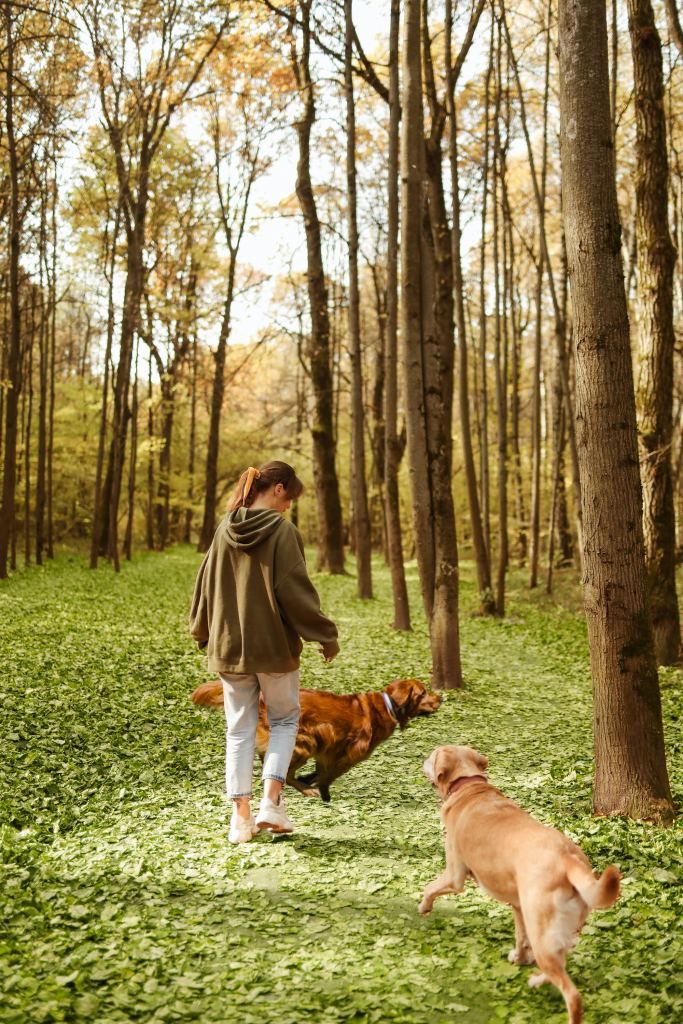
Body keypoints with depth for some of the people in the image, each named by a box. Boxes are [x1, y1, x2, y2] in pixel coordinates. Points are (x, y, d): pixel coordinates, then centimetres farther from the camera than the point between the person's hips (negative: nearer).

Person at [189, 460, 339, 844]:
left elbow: (205, 586, 11)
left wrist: (204, 634, 25)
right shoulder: (282, 531, -13)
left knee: (240, 730, 12)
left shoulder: (225, 531, 4)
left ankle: (242, 816, 11)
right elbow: (296, 591, -15)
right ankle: (271, 802, 3)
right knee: (285, 720, 15)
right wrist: (326, 636, -5)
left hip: (229, 648, 4)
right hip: (274, 646, -4)